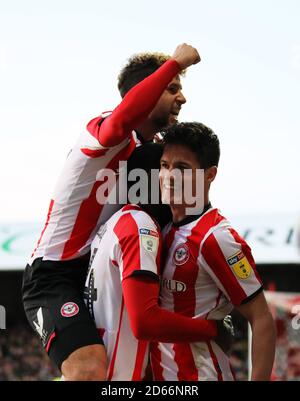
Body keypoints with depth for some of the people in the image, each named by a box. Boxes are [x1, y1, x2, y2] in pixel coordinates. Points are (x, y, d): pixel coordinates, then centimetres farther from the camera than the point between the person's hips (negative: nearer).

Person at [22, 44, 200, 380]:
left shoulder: (153, 149, 13)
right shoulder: (105, 130, -15)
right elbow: (125, 117, -41)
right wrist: (176, 61, -33)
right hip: (53, 277, -10)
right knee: (91, 370, -30)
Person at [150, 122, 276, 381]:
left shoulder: (216, 238, -17)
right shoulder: (167, 230, 5)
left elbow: (262, 320, -18)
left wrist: (259, 379, -22)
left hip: (199, 374, -8)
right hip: (161, 372, 8)